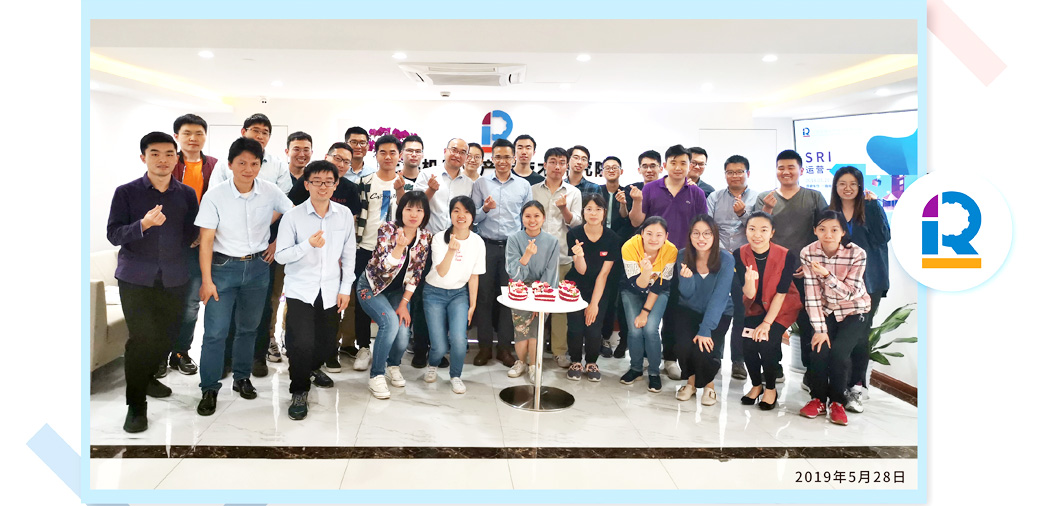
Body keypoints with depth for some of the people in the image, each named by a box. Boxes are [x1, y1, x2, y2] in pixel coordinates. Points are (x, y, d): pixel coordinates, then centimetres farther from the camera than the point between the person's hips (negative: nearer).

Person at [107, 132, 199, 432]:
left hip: (174, 278, 3)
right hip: (136, 278, -3)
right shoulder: (126, 192, -2)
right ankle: (135, 406, 3)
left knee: (168, 335, 10)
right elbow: (113, 235, -7)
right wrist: (143, 224, -23)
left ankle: (146, 378, 38)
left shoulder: (187, 194, 5)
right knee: (142, 337, -8)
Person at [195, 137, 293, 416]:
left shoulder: (270, 191, -6)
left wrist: (278, 243, 1)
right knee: (215, 331, -5)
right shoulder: (215, 195, -12)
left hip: (258, 267, 3)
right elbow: (206, 240, -11)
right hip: (224, 267, -3)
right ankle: (209, 390, 8)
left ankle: (242, 378, 30)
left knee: (249, 327, 13)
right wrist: (206, 281, -13)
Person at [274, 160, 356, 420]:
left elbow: (349, 254, 6)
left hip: (330, 290, 3)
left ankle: (313, 368, 48)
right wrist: (308, 245, -25)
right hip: (300, 290, -3)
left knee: (328, 340, 14)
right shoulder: (293, 216, -8)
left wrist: (346, 288, 3)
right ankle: (299, 392, 11)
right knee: (302, 343, -13)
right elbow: (281, 256, -9)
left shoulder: (345, 215, 0)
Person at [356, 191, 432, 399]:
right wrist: (400, 246, -45)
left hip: (398, 290, 4)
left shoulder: (425, 237, -10)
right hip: (372, 287, -4)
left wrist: (404, 304, -7)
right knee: (390, 322, -28)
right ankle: (376, 376, -11)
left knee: (402, 333, -12)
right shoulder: (387, 230, -22)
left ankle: (393, 364, 24)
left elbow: (415, 274, -4)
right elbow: (384, 268, -29)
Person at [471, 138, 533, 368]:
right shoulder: (481, 183, 5)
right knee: (484, 295, 2)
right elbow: (473, 217, 3)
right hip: (487, 245, 0)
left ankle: (505, 347, 13)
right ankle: (484, 346, 13)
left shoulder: (524, 185, 7)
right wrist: (485, 209, -17)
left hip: (513, 246, 1)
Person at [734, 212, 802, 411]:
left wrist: (767, 323, -19)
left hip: (781, 309, -2)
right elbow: (749, 294, -16)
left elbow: (780, 294, -16)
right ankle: (756, 385, 8)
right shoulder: (740, 255, -14)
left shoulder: (786, 256, -21)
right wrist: (749, 280, -39)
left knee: (766, 341, -23)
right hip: (755, 307, 3)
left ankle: (771, 389, 2)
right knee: (747, 341, -18)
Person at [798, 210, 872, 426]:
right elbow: (811, 294, -15)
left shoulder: (857, 254, -21)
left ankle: (837, 402, 1)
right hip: (826, 311, 2)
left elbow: (849, 293, -21)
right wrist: (820, 329, -19)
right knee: (819, 349, -20)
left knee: (839, 352, -22)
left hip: (854, 311, -2)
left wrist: (827, 274, -37)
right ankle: (818, 399, 2)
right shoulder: (808, 253, -16)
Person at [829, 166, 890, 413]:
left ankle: (856, 388, 2)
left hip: (867, 281, -2)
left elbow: (883, 237, -13)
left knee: (860, 333, -3)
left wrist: (874, 207, -17)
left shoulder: (870, 209, 1)